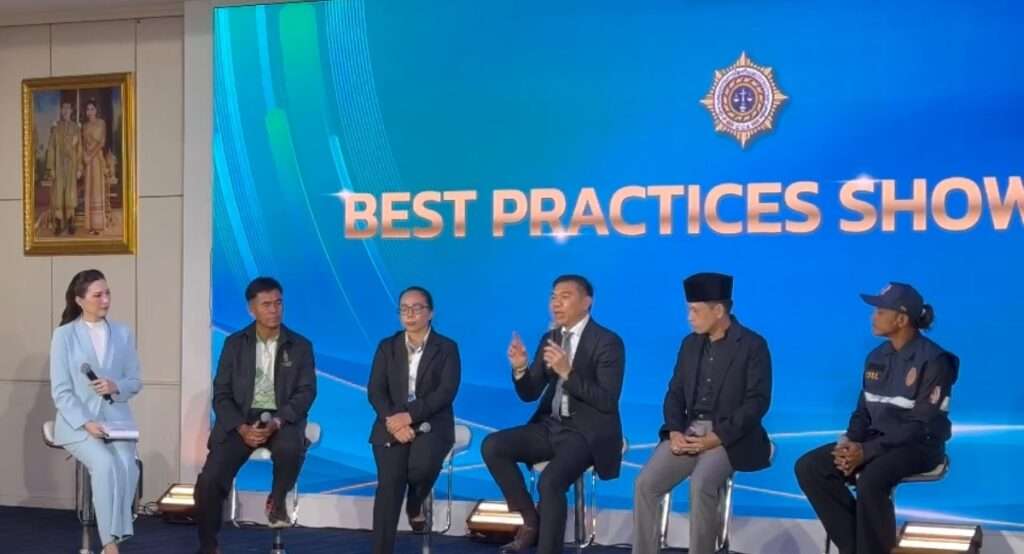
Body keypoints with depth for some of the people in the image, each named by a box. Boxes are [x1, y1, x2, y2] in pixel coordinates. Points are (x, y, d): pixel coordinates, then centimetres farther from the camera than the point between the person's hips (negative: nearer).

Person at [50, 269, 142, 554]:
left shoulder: (123, 333, 9)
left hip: (116, 418, 3)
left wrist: (116, 386, -12)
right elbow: (61, 391, -3)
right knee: (105, 464, -32)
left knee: (127, 465, -29)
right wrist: (86, 423, -17)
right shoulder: (64, 334, 1)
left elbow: (135, 382, 12)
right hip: (77, 421, -2)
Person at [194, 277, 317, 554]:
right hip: (241, 419, 1)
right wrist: (242, 428, -16)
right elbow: (221, 394, 2)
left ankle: (277, 500, -5)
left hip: (282, 419, -1)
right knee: (209, 480, -20)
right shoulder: (234, 344, 6)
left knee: (290, 449, -37)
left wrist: (276, 423, -20)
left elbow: (306, 392, -3)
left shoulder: (300, 346, 4)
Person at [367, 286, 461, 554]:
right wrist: (393, 421, -17)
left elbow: (446, 392, -9)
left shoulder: (447, 348, 4)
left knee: (422, 464, -33)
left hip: (431, 423, -1)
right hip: (393, 423, 1)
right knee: (390, 480, -23)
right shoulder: (387, 347, 11)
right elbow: (375, 391, 3)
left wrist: (409, 416, -20)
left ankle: (415, 505, 2)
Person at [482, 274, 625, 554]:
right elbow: (530, 394, 9)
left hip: (588, 432, -7)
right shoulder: (549, 339, 9)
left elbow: (607, 402, -19)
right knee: (492, 446, -12)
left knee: (550, 481, -31)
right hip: (552, 426, 7)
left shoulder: (608, 342, -11)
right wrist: (520, 368, -12)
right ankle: (532, 519, -2)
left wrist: (567, 372, -27)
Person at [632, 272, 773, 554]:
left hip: (729, 437, -5)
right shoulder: (690, 343, 13)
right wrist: (675, 432, -8)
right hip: (688, 432, 5)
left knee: (701, 484, -33)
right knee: (645, 484, -16)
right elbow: (675, 393, 13)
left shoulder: (753, 345, -5)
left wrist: (715, 438, -19)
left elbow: (757, 402, -11)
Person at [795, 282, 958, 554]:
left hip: (918, 445, -7)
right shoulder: (877, 357, 8)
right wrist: (849, 441, -9)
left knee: (870, 480, -38)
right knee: (809, 467, -13)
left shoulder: (933, 361, -14)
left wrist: (867, 452, -23)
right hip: (876, 440, 7)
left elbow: (922, 425, -18)